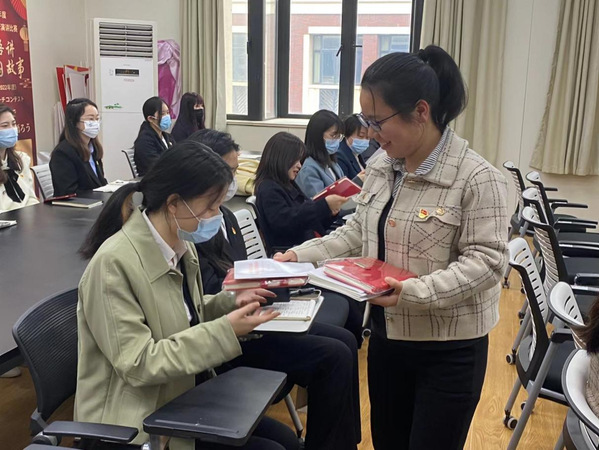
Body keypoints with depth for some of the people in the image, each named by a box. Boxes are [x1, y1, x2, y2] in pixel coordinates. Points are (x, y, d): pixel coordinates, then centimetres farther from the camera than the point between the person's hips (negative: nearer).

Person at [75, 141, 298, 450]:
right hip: (140, 419, -8)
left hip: (185, 395, 8)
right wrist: (224, 331, -26)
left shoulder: (181, 245, -1)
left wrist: (231, 303, -4)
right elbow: (138, 364, -26)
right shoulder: (114, 263, -25)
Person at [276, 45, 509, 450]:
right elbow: (359, 232, 10)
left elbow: (486, 261, -21)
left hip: (450, 348, -6)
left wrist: (413, 292, -32)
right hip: (387, 334, 7)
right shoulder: (381, 166, 2)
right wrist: (302, 255, -2)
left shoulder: (478, 178, -19)